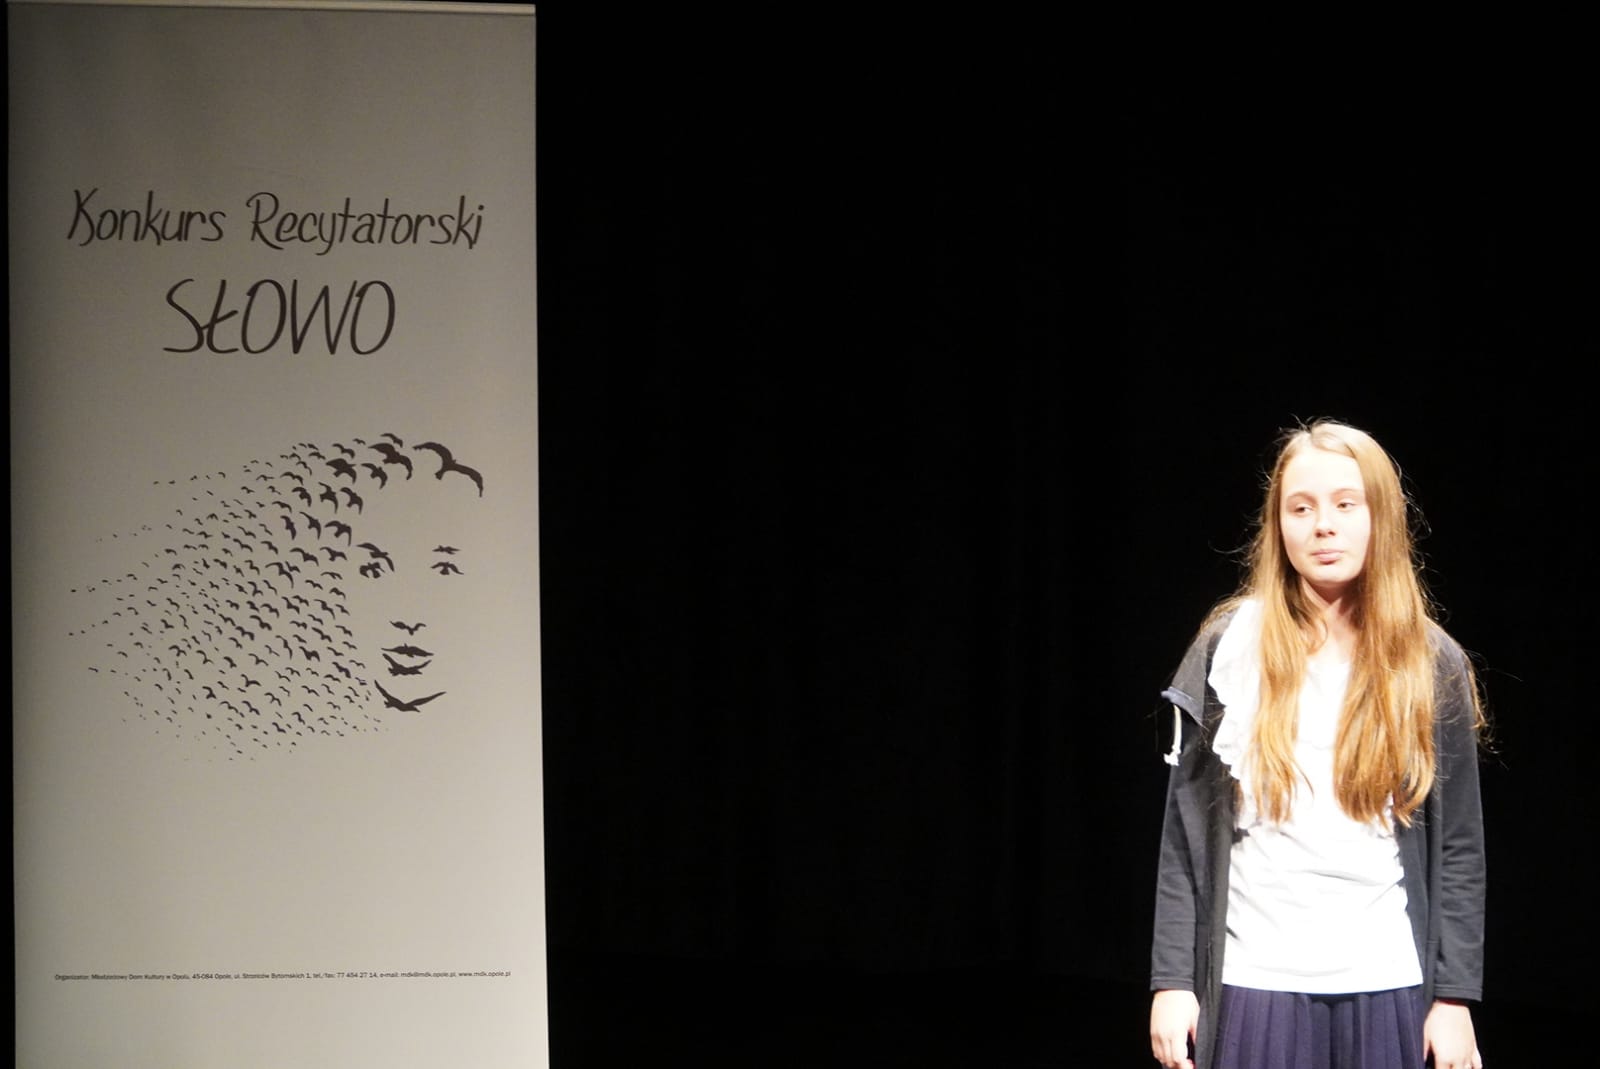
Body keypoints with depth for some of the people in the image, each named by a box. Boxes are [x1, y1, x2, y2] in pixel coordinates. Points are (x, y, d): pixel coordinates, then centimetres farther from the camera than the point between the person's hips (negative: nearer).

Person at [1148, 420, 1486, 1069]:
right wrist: (1172, 979, -3)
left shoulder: (1432, 665, 3)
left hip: (1387, 985, 1)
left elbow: (1458, 845, 4)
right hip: (1255, 981, -1)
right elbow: (1187, 829, 1)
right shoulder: (1230, 645, 0)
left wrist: (1455, 994, -1)